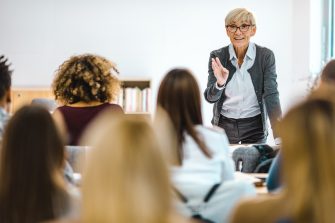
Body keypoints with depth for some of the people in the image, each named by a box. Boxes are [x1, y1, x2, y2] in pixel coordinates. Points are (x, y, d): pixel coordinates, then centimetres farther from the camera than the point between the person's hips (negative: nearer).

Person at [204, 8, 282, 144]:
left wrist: (279, 136, -25)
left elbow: (271, 95, -15)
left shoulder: (266, 56, -10)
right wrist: (220, 83, -32)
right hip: (224, 126, 1)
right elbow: (210, 97, -9)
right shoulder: (217, 56, -6)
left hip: (255, 126, -1)